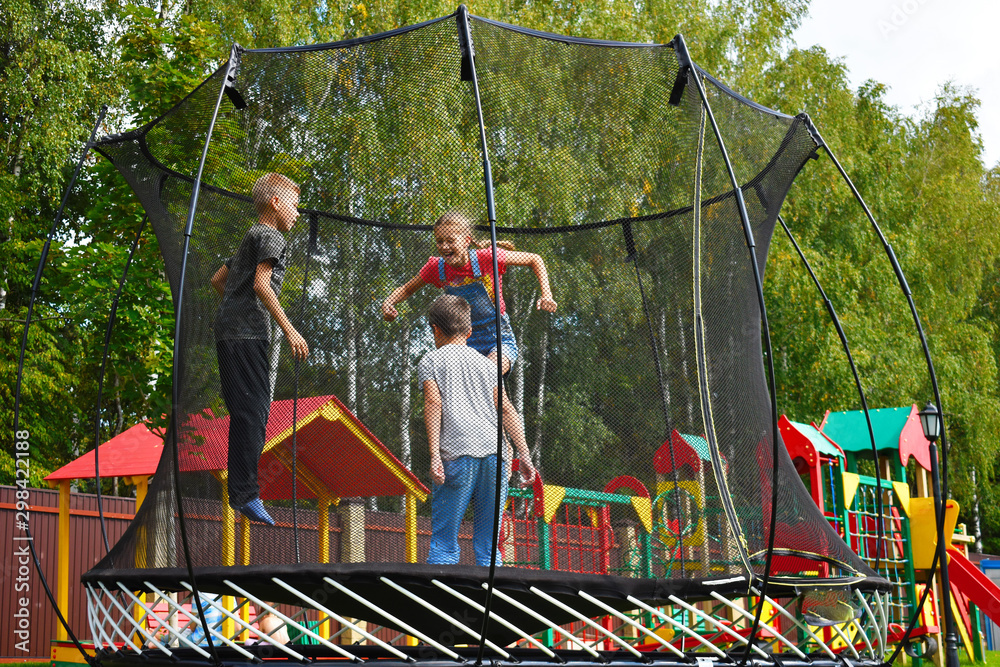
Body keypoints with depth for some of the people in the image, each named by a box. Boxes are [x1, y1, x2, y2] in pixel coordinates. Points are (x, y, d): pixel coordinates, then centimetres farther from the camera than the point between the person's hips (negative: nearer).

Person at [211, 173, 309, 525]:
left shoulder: (251, 237, 25)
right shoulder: (271, 236, -5)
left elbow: (217, 279, 32)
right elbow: (261, 284, -18)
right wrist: (289, 330, -18)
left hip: (230, 332, 10)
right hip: (247, 334, -10)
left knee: (248, 412, 11)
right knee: (253, 413, -12)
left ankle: (241, 491, 13)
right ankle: (245, 494, -14)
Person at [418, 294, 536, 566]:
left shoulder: (430, 361, 15)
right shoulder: (486, 363, 25)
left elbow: (433, 403, -1)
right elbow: (506, 409, 15)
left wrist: (434, 454, -7)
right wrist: (524, 455, 11)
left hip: (458, 454, -4)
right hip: (495, 453, 4)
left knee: (444, 544, -3)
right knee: (488, 547, 8)